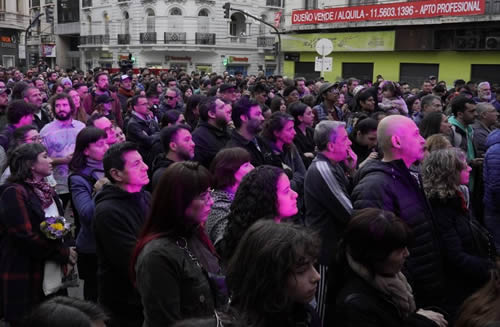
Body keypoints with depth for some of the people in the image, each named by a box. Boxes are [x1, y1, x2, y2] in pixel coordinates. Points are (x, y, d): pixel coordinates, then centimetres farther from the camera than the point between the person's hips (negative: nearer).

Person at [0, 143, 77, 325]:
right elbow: (26, 237, -19)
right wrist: (64, 253, -13)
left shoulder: (46, 191, 15)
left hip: (51, 274, 8)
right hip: (24, 278, -8)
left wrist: (66, 251, 2)